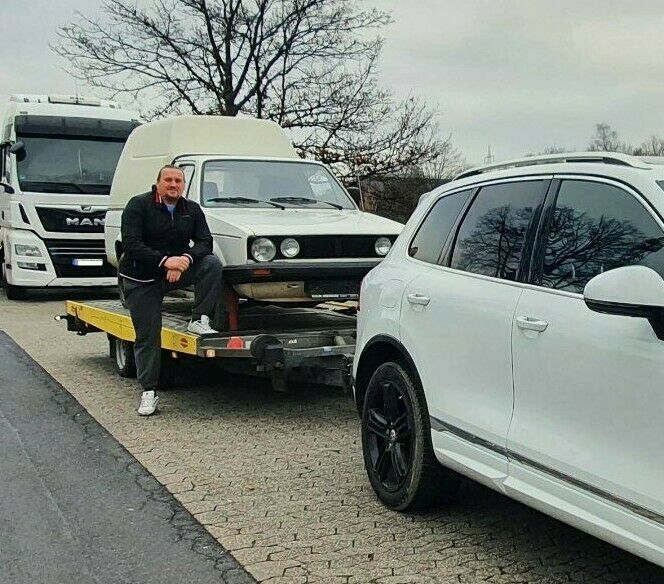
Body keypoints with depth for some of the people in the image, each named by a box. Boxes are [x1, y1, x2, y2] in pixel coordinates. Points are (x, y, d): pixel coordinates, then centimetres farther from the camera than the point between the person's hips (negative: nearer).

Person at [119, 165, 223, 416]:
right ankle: (149, 392, 6)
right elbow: (130, 245, -20)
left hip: (178, 270, 3)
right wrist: (165, 261, -30)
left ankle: (199, 320, -18)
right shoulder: (138, 206, -10)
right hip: (141, 279, -3)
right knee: (147, 336, -4)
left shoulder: (192, 210, 3)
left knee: (212, 264, -22)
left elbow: (205, 242, -4)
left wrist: (186, 259, -26)